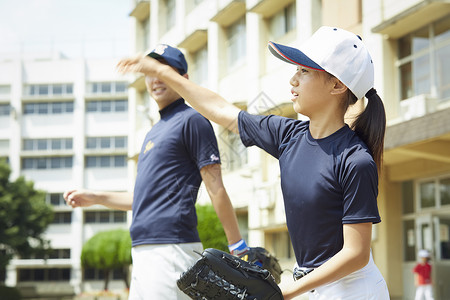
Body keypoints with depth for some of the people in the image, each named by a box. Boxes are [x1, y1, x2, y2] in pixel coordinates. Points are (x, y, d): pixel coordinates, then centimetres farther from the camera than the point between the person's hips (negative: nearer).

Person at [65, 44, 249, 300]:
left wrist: (239, 248, -12)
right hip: (143, 250, 9)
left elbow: (216, 188, -10)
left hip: (172, 248, -9)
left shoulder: (192, 120, -4)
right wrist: (95, 198, 23)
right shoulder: (155, 131, 23)